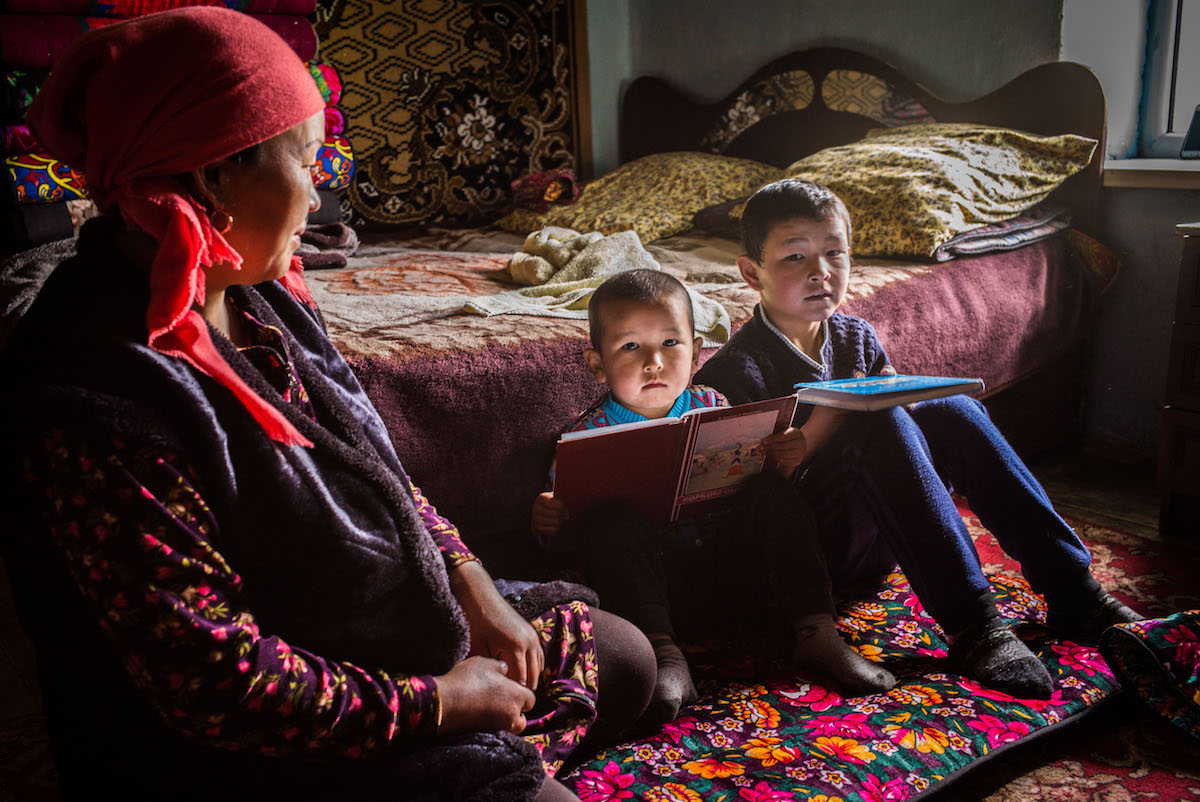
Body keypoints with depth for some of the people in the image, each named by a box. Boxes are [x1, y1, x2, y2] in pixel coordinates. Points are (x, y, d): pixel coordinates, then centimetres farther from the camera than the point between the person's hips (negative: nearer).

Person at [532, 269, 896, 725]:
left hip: (728, 567, 3)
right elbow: (569, 544, -3)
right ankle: (664, 655, -36)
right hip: (653, 580, -3)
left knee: (772, 494, -17)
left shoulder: (712, 408, 6)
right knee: (611, 522, -29)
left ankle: (815, 632, -17)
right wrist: (551, 528, -26)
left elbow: (752, 478, 8)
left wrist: (781, 463, -14)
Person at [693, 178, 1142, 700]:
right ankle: (969, 622, -30)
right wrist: (825, 424, -23)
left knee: (950, 409, -14)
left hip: (878, 539, 7)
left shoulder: (857, 339, 9)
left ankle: (1071, 587, -14)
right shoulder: (734, 372, -11)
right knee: (880, 423, -28)